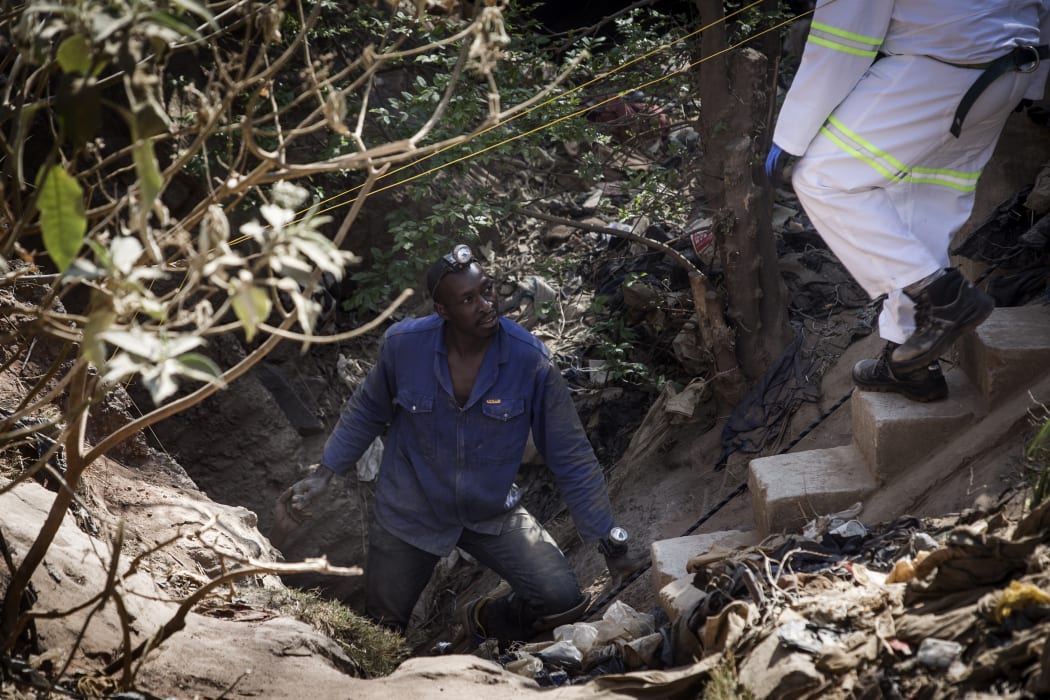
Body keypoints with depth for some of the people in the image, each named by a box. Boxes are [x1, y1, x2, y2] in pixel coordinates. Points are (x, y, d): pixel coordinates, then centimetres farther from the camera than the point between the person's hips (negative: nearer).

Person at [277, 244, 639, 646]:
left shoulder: (530, 360, -22)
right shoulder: (403, 344, -20)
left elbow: (571, 458, -13)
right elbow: (367, 412, 2)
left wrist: (610, 541, -12)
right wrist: (323, 475, -3)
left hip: (492, 514, 0)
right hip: (410, 514, 0)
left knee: (562, 600, -17)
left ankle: (488, 620, 17)